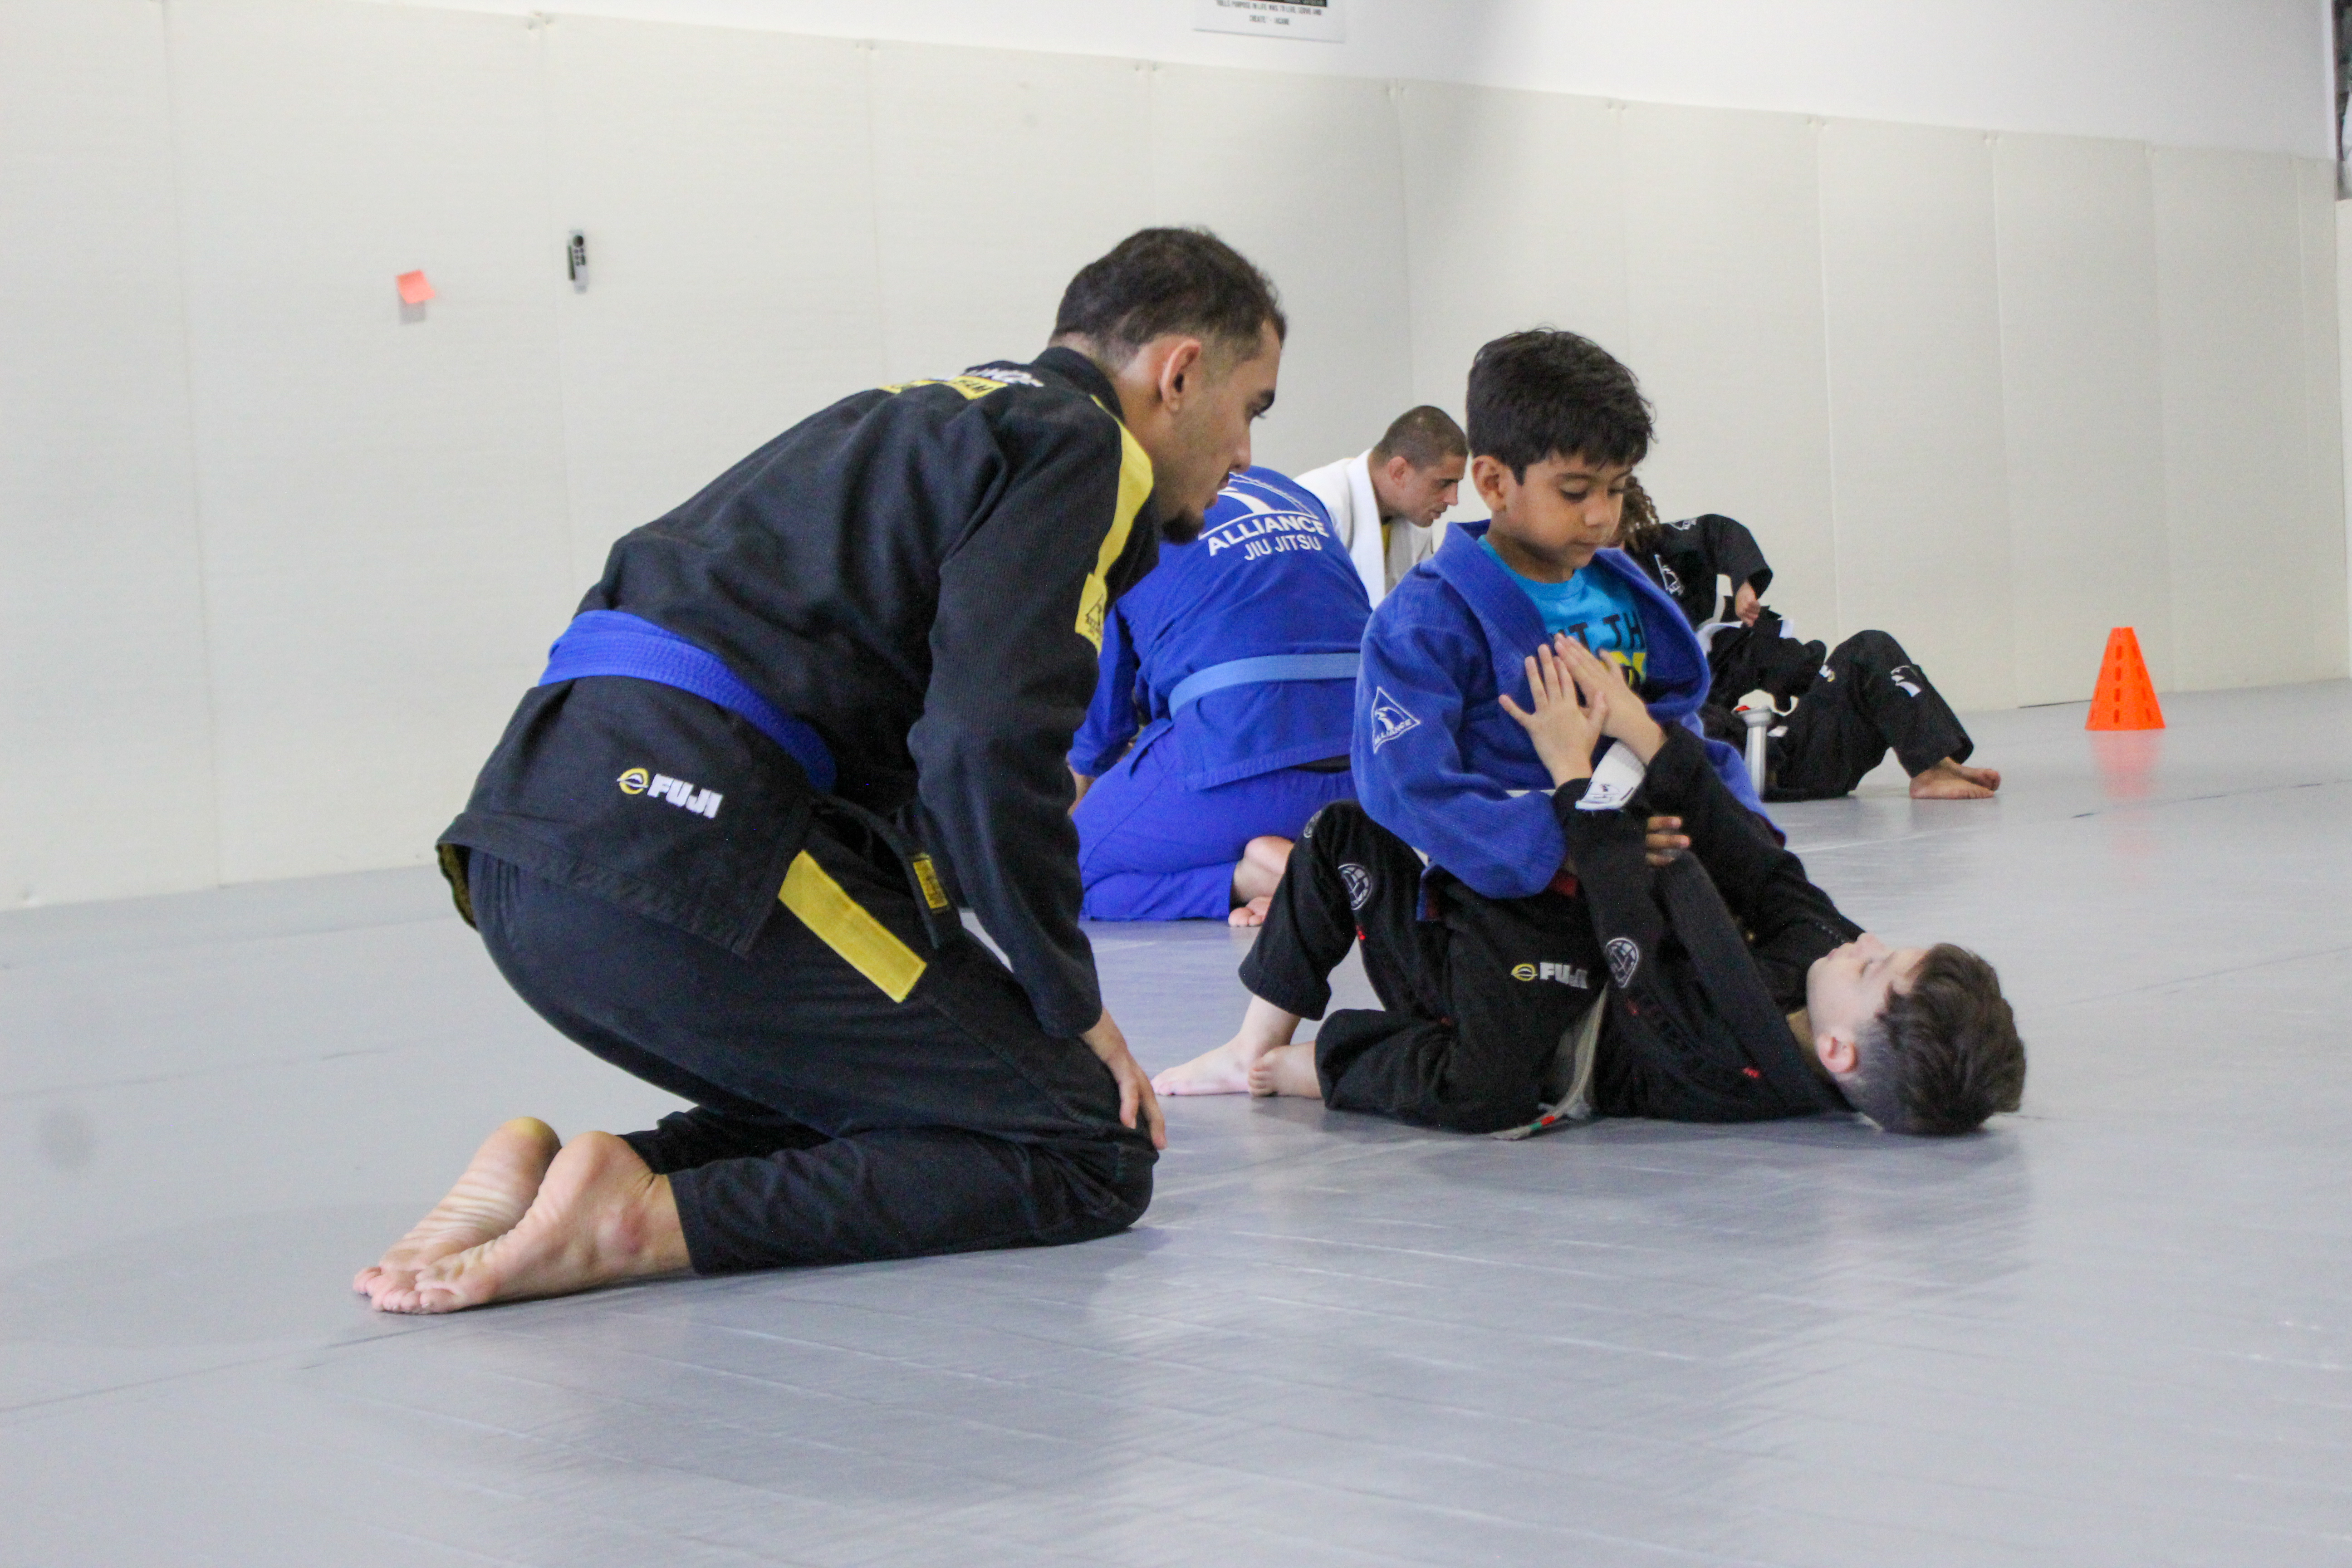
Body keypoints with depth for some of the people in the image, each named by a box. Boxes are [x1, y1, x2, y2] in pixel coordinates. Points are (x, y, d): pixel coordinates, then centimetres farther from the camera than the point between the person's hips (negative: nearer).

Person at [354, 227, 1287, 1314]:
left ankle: (545, 1170, 4)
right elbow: (988, 748, -13)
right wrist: (1073, 1006, 0)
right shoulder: (1078, 448, 1)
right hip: (683, 849, -9)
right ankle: (648, 1220, -16)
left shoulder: (929, 421, 30)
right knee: (1093, 1153, -1)